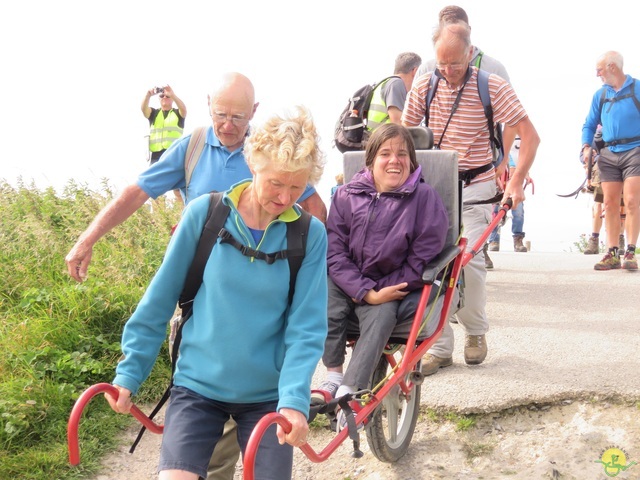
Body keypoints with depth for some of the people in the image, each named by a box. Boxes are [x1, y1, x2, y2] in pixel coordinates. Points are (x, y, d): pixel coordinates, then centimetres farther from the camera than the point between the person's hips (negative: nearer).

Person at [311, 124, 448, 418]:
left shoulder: (425, 197, -7)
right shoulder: (347, 196, -1)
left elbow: (422, 259, -8)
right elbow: (334, 251, -7)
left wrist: (382, 291, -13)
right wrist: (367, 292, -19)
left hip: (396, 288, -2)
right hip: (349, 282, 2)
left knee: (382, 314, -32)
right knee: (327, 300, -28)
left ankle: (349, 391, -29)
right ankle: (333, 378, -16)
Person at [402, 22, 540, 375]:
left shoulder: (492, 87, -12)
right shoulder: (423, 87, -5)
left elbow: (529, 136, -11)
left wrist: (516, 182, -20)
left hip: (476, 184, -2)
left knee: (469, 259, -12)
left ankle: (476, 331, 15)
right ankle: (439, 346, 1)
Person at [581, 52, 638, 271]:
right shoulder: (600, 95, 11)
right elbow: (589, 125, 15)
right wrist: (586, 146, -2)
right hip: (609, 154, 4)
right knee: (610, 203, 2)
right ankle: (612, 253, 7)